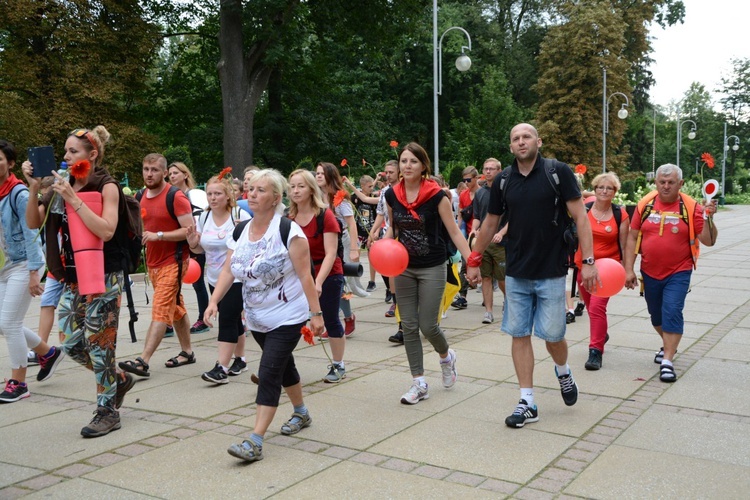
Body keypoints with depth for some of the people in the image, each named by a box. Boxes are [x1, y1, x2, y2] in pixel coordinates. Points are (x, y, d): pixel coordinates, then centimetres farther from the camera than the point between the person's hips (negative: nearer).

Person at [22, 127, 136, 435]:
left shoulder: (107, 187, -9)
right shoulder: (65, 186, 9)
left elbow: (106, 231, -24)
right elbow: (33, 223, 6)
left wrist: (73, 199, -24)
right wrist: (34, 189, -7)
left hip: (103, 277, -7)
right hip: (74, 278, 7)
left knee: (98, 344, -1)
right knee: (71, 343, 9)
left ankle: (108, 411, 13)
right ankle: (118, 380, 30)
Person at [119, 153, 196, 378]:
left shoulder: (176, 197, -13)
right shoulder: (141, 197, 9)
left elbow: (190, 230, -18)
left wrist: (159, 235, -24)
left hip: (173, 261, -8)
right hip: (152, 261, 8)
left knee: (160, 311, -12)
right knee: (175, 308, 16)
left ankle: (143, 361, -16)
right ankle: (187, 352, 27)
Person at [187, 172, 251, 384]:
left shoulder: (240, 216, -11)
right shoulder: (204, 217, 5)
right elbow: (200, 249, 13)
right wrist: (192, 243, -8)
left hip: (236, 278, -6)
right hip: (215, 279, 6)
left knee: (227, 320, -10)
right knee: (233, 319, 15)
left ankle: (222, 368, -9)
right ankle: (240, 359, 29)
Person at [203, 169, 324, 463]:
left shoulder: (288, 231, -16)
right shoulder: (240, 232, 3)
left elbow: (305, 275, -16)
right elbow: (228, 270, 1)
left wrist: (315, 313, -16)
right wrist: (213, 300, -12)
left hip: (287, 317, -7)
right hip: (257, 318, 7)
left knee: (268, 375, -12)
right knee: (283, 367, 21)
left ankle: (255, 442, -10)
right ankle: (302, 414, 42)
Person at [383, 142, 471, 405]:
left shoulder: (436, 195, -13)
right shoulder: (392, 195, -1)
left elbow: (454, 231, -11)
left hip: (432, 268, -4)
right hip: (404, 268, 4)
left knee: (428, 325, -3)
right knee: (409, 326, 3)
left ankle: (446, 356, 31)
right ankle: (419, 383, 14)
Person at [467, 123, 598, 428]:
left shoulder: (558, 172, -7)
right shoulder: (503, 181, 3)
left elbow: (580, 217, -8)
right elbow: (490, 223, 14)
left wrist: (588, 261, -15)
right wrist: (474, 260, 16)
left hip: (551, 271, -3)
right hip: (516, 273, 3)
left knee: (552, 334, 1)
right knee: (519, 334, 4)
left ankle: (563, 371, 36)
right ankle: (527, 403, 13)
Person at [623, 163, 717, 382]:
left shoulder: (691, 207, -9)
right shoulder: (645, 204, -3)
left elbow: (708, 241, -9)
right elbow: (633, 237, 1)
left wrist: (708, 218, -25)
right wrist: (629, 269, -2)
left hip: (678, 273, -3)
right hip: (649, 273, 3)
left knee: (672, 313, -14)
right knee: (656, 314, 18)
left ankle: (667, 360, -6)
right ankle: (668, 345, 44)